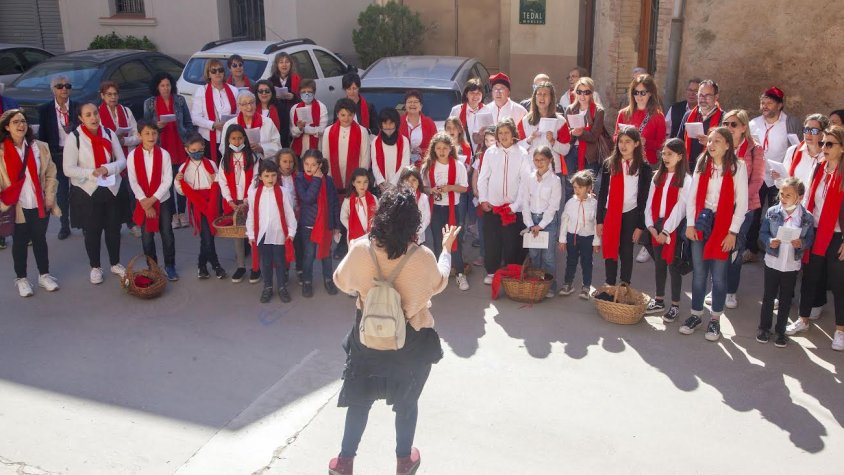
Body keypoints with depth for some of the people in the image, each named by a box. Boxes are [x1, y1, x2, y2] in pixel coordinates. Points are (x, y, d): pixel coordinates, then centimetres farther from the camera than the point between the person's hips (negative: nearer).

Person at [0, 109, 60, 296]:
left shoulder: (40, 147, 1)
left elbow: (51, 174, 6)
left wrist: (49, 197, -2)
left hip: (40, 205, 2)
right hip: (17, 207, -2)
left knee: (40, 239, 14)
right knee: (20, 242, 10)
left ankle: (44, 275, 28)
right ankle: (21, 278, 25)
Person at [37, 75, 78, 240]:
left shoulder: (78, 108, -1)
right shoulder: (45, 109, 0)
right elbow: (43, 135, 2)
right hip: (57, 156, 1)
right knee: (61, 192, 7)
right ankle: (64, 225, 19)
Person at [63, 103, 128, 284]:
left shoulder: (109, 134, 0)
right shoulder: (73, 137, -10)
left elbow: (122, 161, 2)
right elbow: (68, 169, -11)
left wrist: (107, 168, -17)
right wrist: (92, 173, -23)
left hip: (112, 190, 3)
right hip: (87, 192, -3)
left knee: (113, 229, 12)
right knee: (92, 232, 9)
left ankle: (115, 263, 31)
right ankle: (95, 267, 26)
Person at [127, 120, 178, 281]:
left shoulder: (164, 154, -6)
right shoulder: (133, 156, -5)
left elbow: (168, 180, -10)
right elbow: (133, 182, -8)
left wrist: (153, 199, -15)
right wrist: (145, 202, -13)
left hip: (162, 200, -1)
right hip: (143, 202, 1)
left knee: (167, 234, 1)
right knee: (147, 237, 8)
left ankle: (170, 266, 16)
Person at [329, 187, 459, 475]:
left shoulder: (361, 249, -19)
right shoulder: (423, 257, -23)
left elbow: (341, 281, -1)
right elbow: (439, 283, -1)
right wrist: (446, 248, 13)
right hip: (412, 340, -1)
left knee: (359, 400, 21)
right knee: (407, 402, 21)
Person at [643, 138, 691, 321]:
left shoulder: (685, 180, -8)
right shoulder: (658, 176, 10)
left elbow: (679, 208, -13)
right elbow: (650, 203, 7)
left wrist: (666, 231, -15)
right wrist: (651, 225, -4)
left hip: (674, 228, -5)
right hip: (656, 226, 5)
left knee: (673, 265, 1)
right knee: (659, 264, 14)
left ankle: (675, 305, 13)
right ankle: (659, 301, 26)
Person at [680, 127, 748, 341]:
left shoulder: (738, 167, -6)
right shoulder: (702, 164, 5)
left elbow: (742, 203, -6)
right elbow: (692, 196, 6)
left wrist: (733, 232, -9)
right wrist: (690, 224, -1)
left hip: (723, 226, -3)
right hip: (701, 222, 3)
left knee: (718, 276, 2)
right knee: (698, 273, 9)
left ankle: (715, 320, 15)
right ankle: (696, 315, 22)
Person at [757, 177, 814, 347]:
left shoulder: (807, 218, -7)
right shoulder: (772, 212, -7)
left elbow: (810, 239, -1)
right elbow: (763, 233, -2)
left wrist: (802, 244, -21)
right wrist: (769, 241, -21)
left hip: (792, 265, 0)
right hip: (773, 262, 0)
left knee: (786, 299, 12)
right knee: (768, 296, 11)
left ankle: (781, 330, 25)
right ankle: (764, 328, 24)